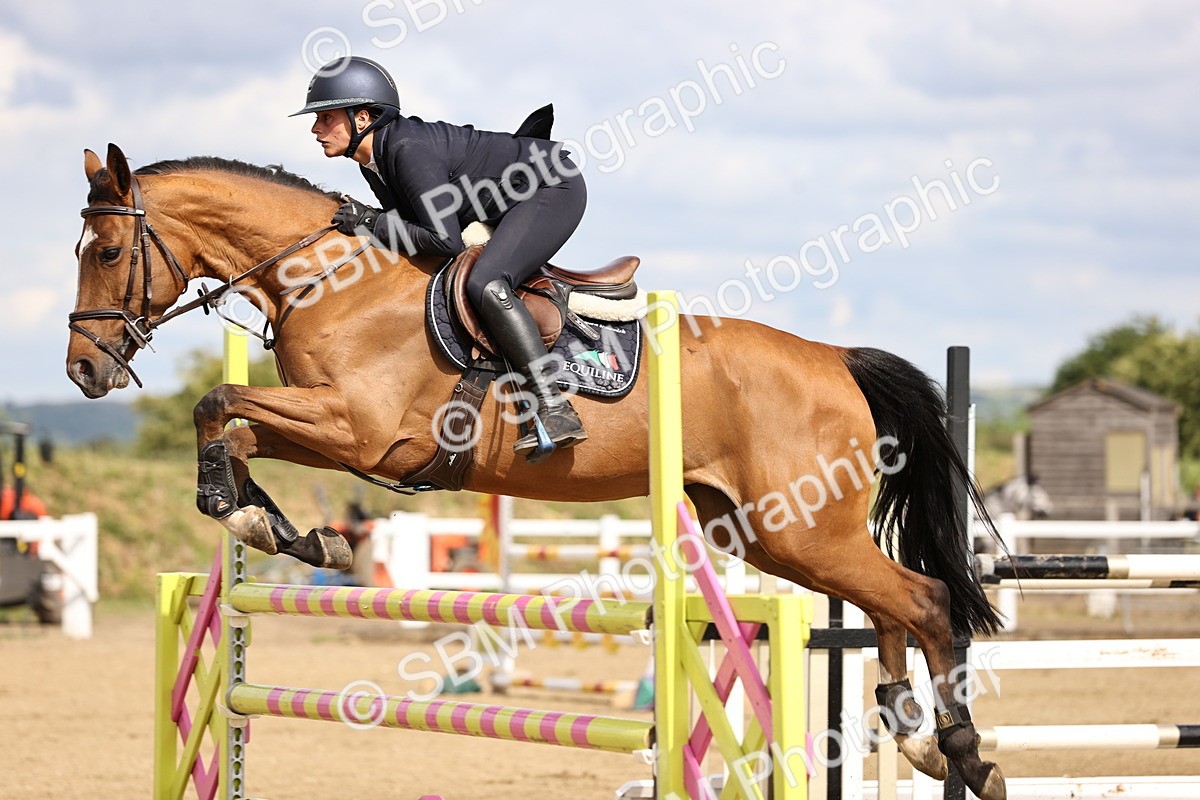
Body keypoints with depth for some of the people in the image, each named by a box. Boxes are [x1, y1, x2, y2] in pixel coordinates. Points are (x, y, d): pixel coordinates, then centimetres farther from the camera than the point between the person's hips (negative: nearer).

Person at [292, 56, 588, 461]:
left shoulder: (410, 151, -29)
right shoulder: (371, 159, 0)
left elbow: (446, 241, -32)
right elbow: (416, 225, 10)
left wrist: (372, 223, -25)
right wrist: (369, 221, -7)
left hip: (555, 189, -11)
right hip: (506, 204, 11)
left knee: (485, 285, -29)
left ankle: (555, 410, -30)